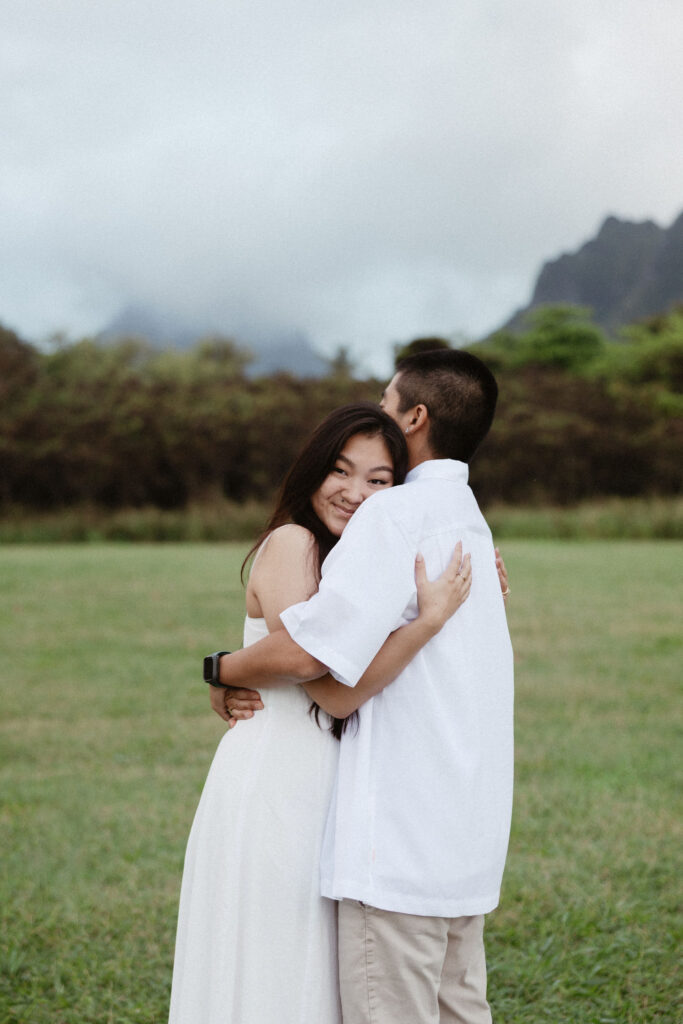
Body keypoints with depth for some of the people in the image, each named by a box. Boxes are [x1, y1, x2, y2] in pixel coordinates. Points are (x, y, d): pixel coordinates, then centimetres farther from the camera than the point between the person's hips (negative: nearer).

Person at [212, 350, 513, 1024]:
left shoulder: (397, 515, -13)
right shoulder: (471, 522, 18)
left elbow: (305, 652, -21)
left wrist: (223, 670, -3)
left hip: (398, 839, -9)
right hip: (465, 833, 9)